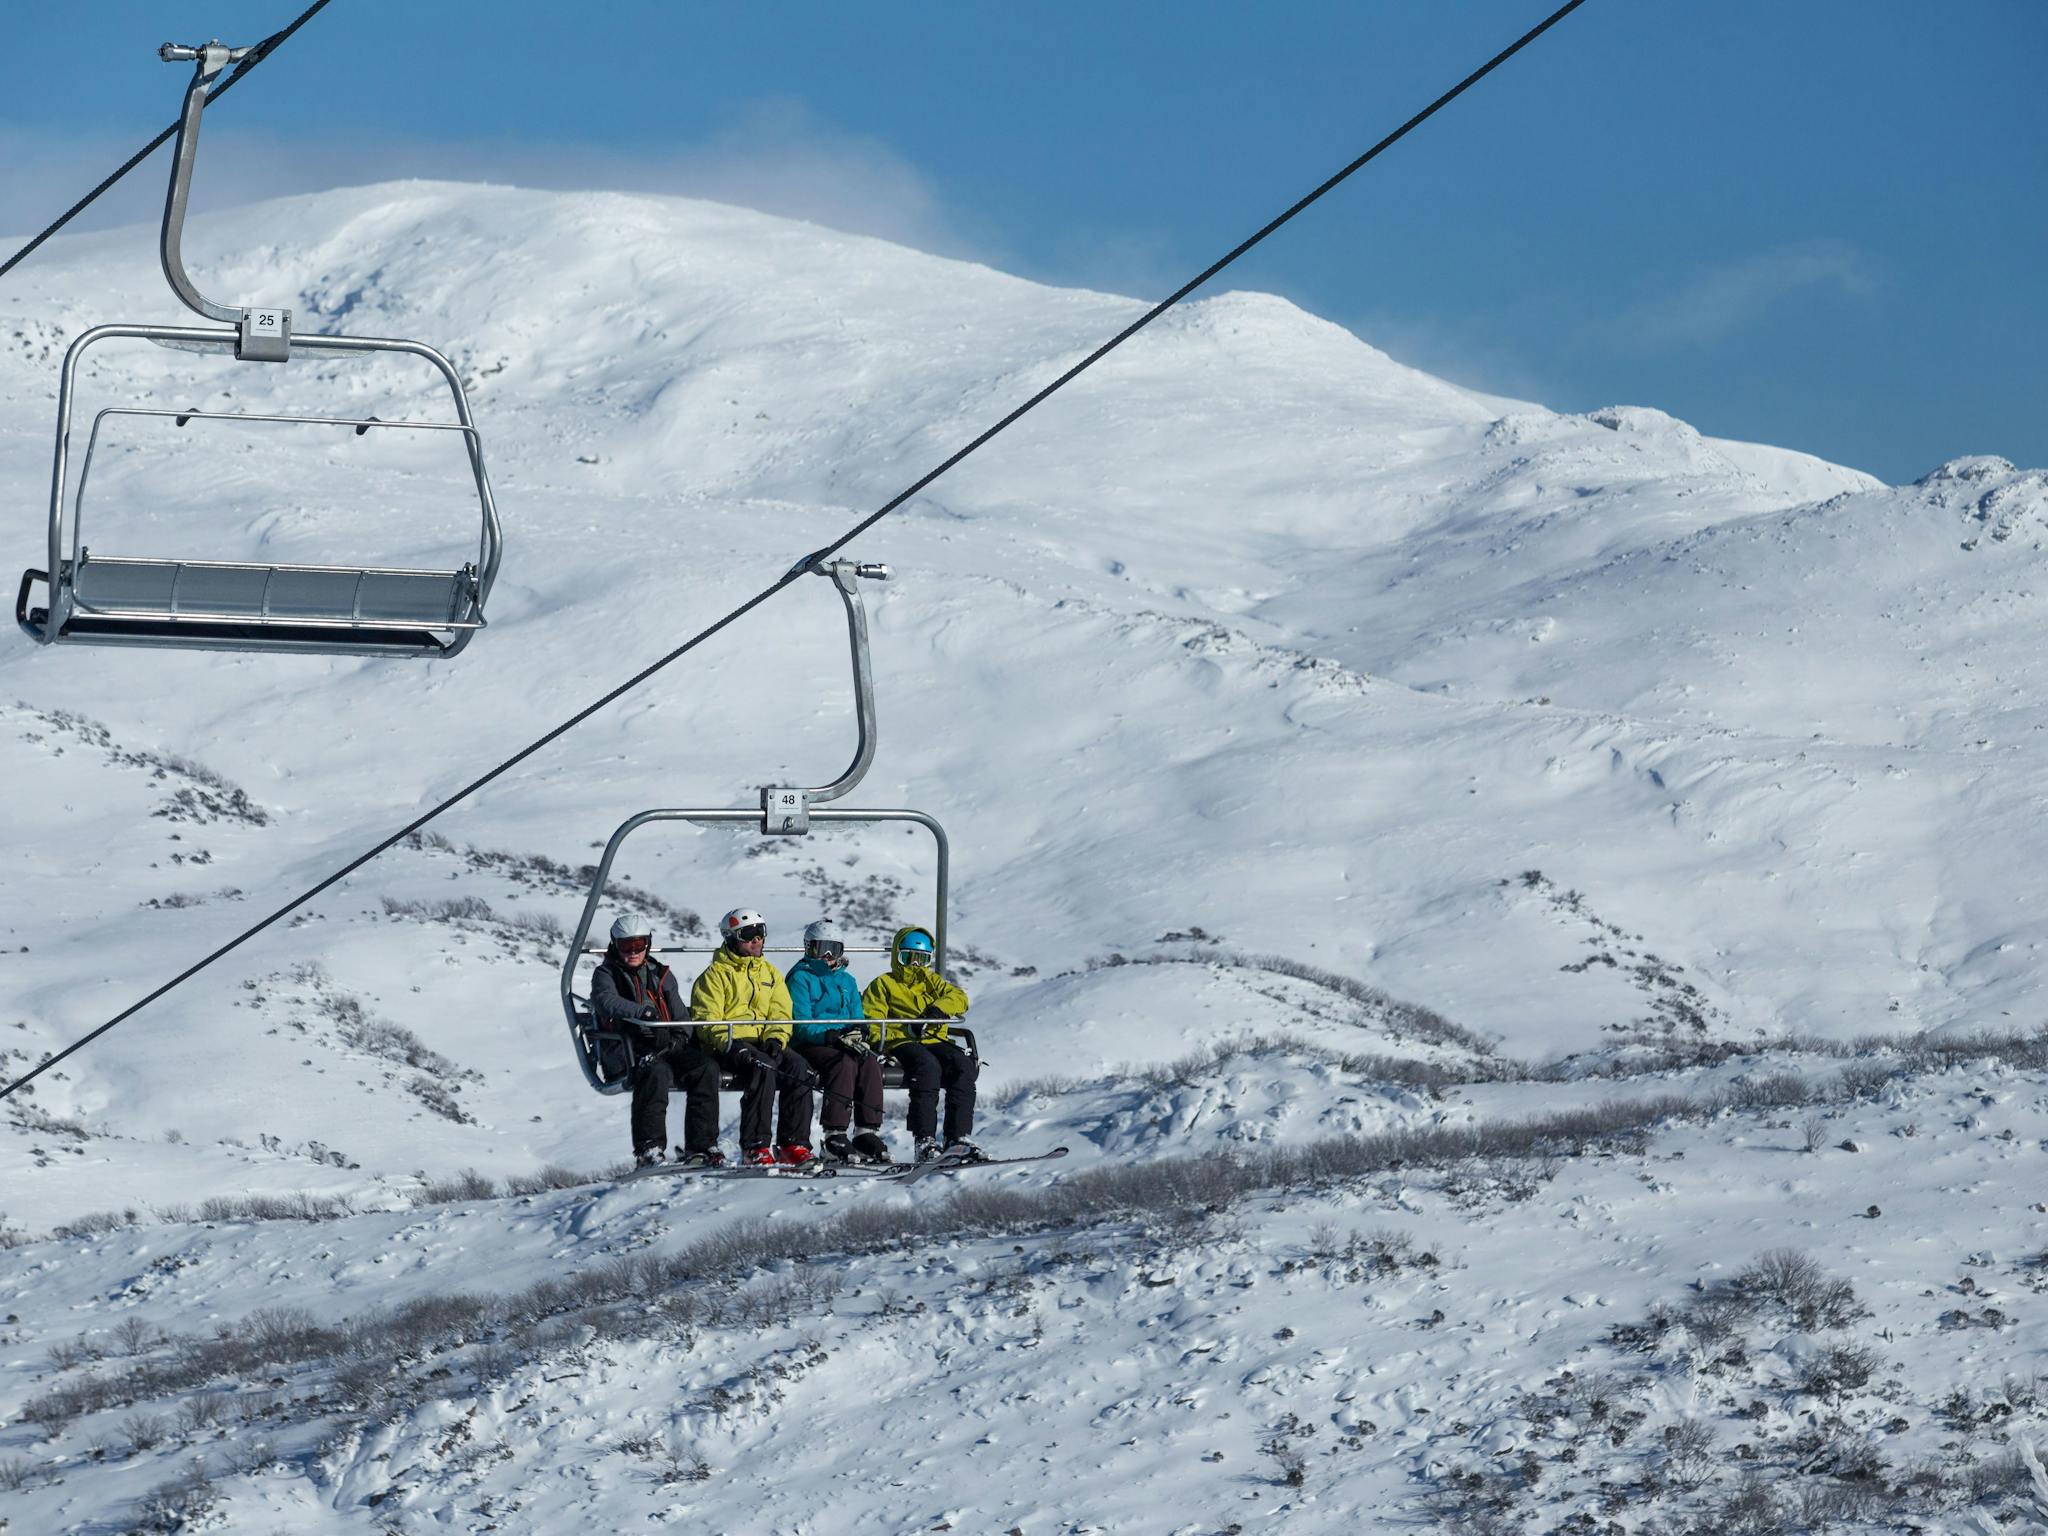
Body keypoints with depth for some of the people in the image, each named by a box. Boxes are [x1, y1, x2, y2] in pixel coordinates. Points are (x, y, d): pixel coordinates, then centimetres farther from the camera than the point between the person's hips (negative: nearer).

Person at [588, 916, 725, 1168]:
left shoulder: (662, 975, 22)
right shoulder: (606, 975, 8)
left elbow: (679, 1017, 16)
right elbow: (608, 1002, -15)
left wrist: (675, 1039, -7)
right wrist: (644, 1012, -32)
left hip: (666, 1046, 5)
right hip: (629, 1049, -5)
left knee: (706, 1067, -22)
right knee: (656, 1071, -37)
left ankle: (700, 1146, -24)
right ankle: (649, 1148, -40)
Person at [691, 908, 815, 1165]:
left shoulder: (771, 974, 21)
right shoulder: (716, 975, 4)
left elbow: (780, 1015, 14)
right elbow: (706, 1019, -5)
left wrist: (776, 1040, -8)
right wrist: (730, 1045, -21)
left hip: (764, 1042, 5)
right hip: (728, 1045, -5)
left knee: (799, 1067, -24)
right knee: (763, 1067, -36)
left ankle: (794, 1143, -24)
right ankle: (756, 1146, -36)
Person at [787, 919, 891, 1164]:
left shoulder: (847, 981, 20)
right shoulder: (801, 978, 1)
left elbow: (858, 1020, 16)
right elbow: (801, 1025, -10)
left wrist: (858, 1034, -9)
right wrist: (832, 1035, -24)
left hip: (844, 1044, 5)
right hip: (809, 1046, -5)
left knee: (870, 1061, -26)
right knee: (844, 1062, -34)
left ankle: (868, 1132, -28)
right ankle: (834, 1136, -37)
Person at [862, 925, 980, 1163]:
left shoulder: (931, 981, 29)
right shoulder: (882, 985, 16)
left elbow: (958, 997, 10)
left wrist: (938, 1009, -12)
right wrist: (907, 1029, -15)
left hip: (934, 1041, 4)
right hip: (901, 1044, -4)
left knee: (963, 1065, -27)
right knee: (928, 1065, -37)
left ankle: (958, 1137, -33)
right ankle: (925, 1140, -43)